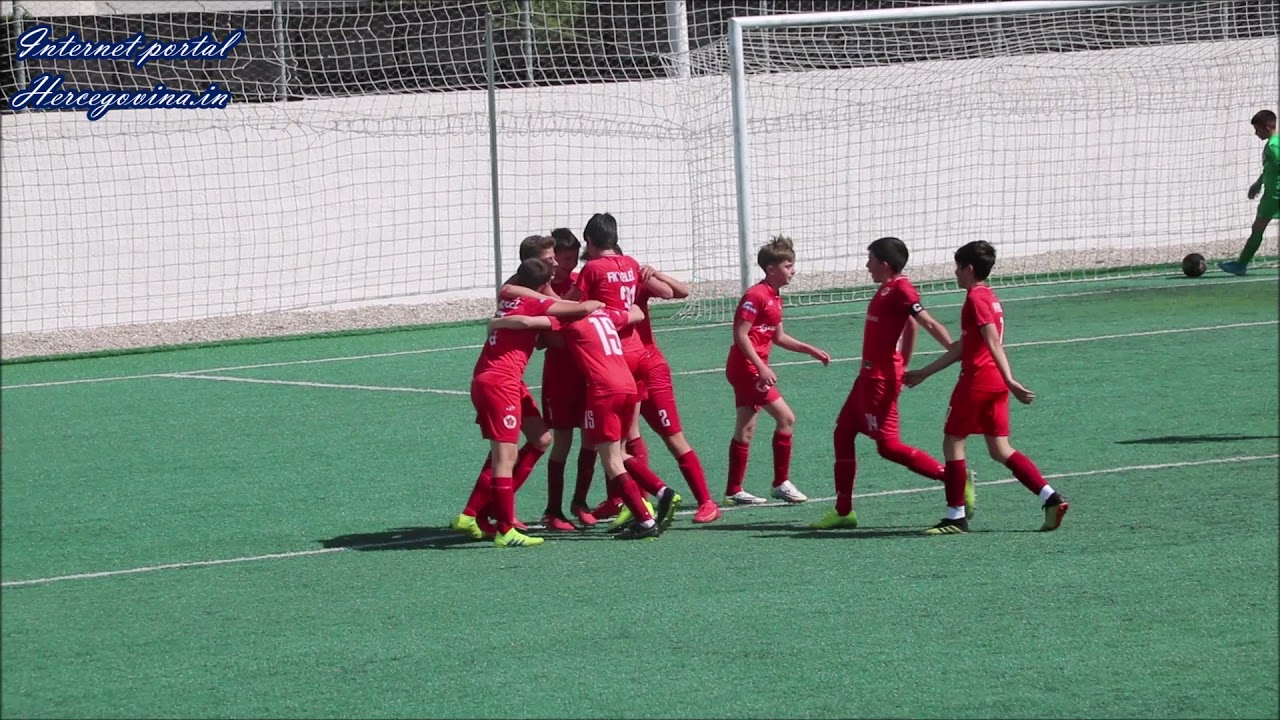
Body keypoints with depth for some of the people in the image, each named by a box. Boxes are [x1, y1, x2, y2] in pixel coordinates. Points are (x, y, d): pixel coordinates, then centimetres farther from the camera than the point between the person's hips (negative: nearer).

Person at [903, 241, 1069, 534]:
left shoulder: (976, 299, -10)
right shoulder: (989, 297, 20)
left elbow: (994, 342, -21)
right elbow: (963, 347, 25)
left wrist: (1010, 381, -30)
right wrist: (923, 373, 30)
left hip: (976, 381, -9)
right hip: (995, 383, 9)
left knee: (952, 442, 2)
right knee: (1000, 449, 8)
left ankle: (955, 516, 4)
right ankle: (1051, 498, -3)